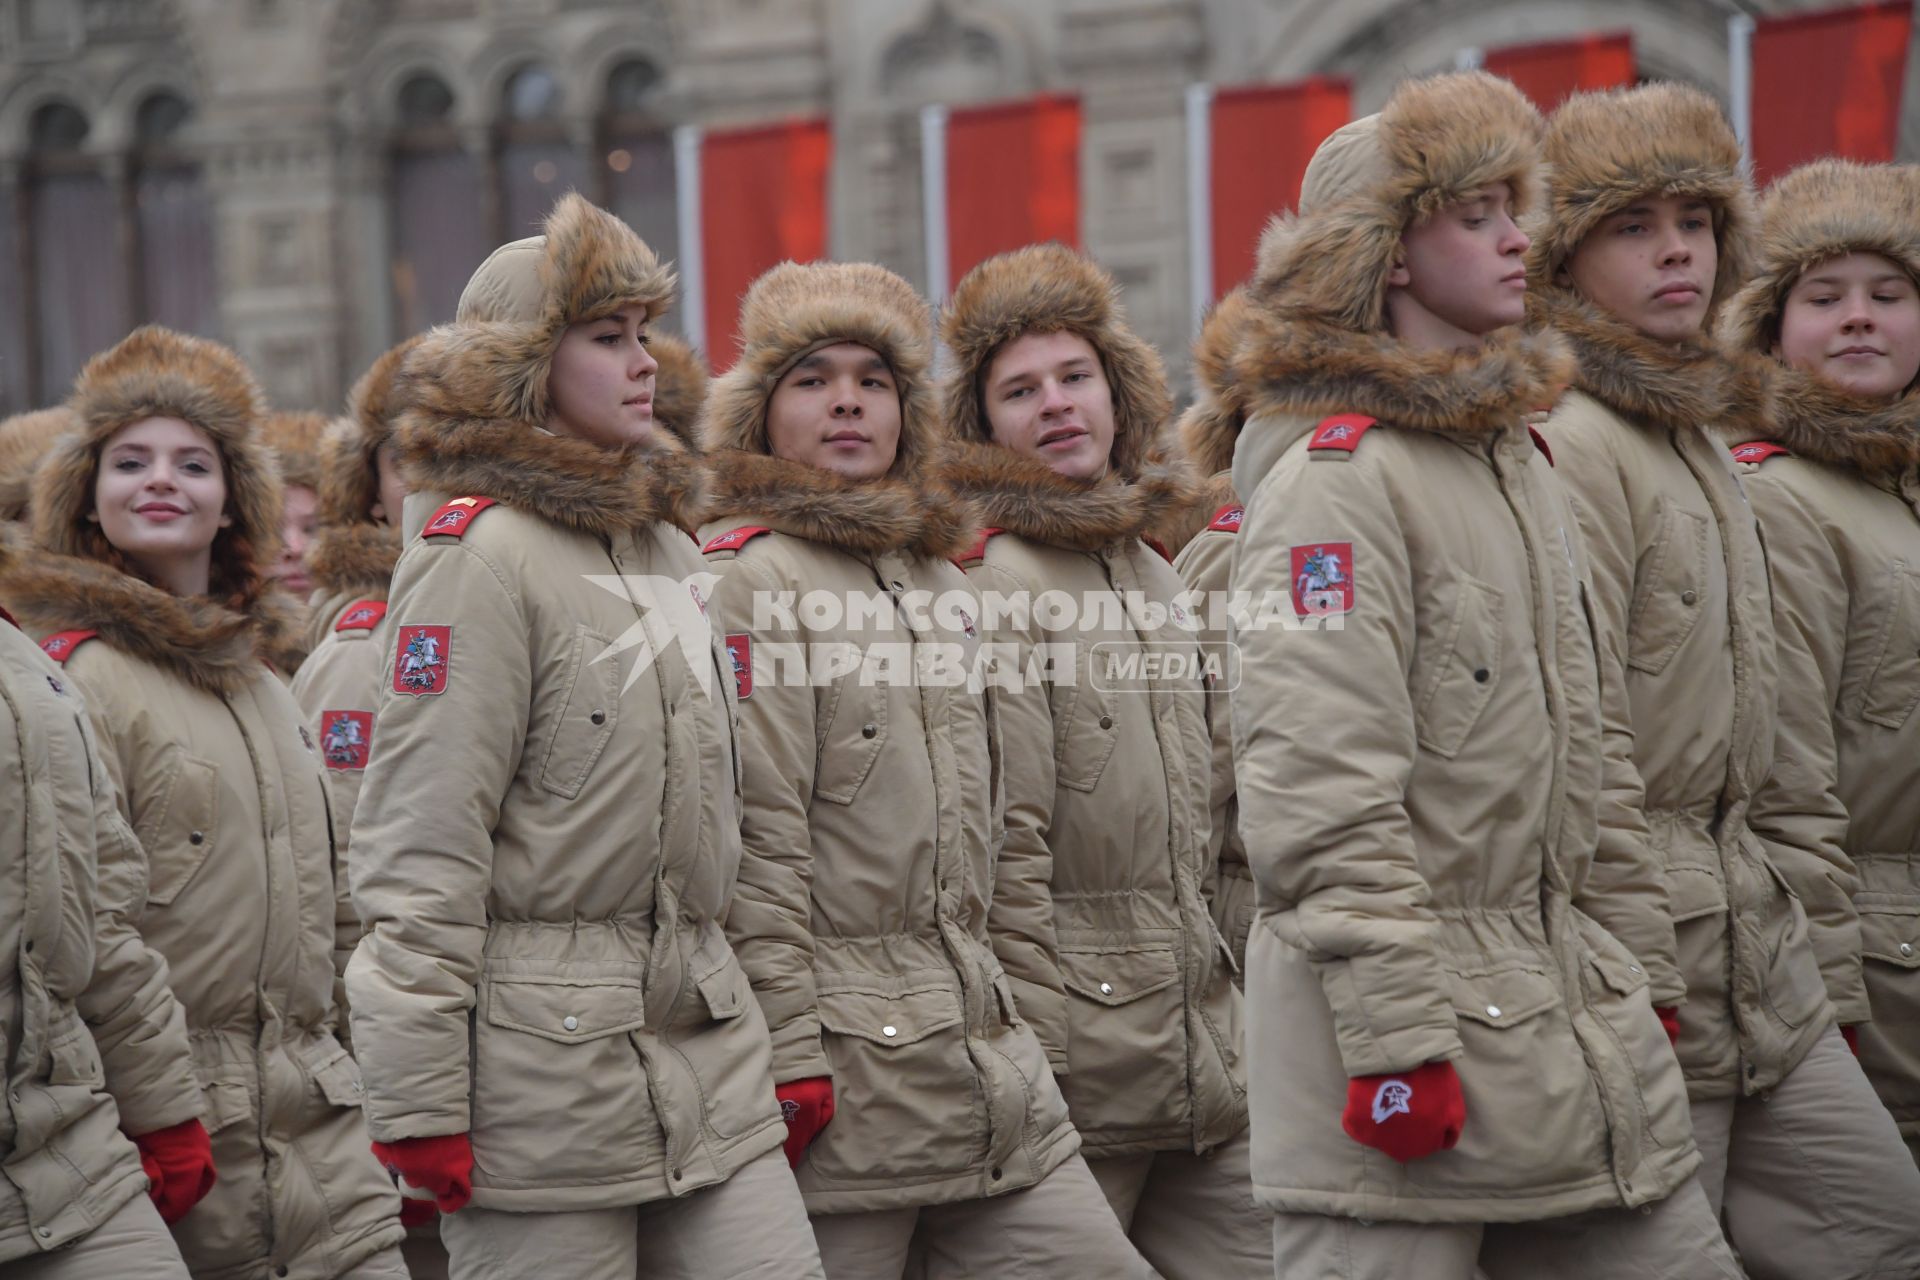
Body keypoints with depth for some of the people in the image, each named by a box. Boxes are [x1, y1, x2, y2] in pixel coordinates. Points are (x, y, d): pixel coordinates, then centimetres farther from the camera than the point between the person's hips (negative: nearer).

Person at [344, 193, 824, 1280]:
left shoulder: (667, 543, 16)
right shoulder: (480, 550, -9)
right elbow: (420, 839, -14)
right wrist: (421, 1100, -17)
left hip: (702, 1033, 7)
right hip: (546, 1057, -7)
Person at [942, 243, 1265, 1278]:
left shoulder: (1152, 574, 17)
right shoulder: (989, 582, -9)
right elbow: (1003, 848, -14)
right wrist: (1034, 1067, -17)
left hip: (1204, 1063, 8)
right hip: (1083, 1068, -8)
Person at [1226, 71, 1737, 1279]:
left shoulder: (1521, 458, 16)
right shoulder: (1338, 475, -12)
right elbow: (1321, 786, -19)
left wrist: (1639, 966, 17)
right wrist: (1398, 1039, -21)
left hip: (1566, 1003, 9)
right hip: (1408, 1010, -8)